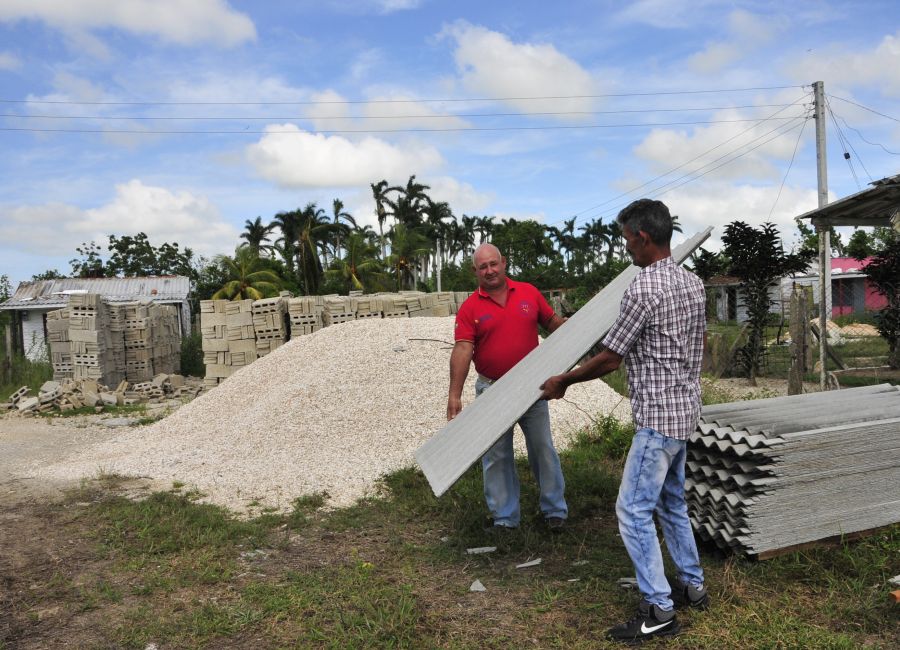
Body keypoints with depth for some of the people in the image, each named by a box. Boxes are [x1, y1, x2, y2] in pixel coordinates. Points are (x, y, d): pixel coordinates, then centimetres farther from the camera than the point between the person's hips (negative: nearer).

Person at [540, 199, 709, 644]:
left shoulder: (643, 289, -20)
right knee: (671, 503, 21)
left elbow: (609, 359, -15)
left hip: (657, 417, -10)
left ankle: (659, 609, 4)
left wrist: (562, 381, -1)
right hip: (684, 410, 10)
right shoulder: (694, 283, 8)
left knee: (633, 510, -2)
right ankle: (692, 585, 32)